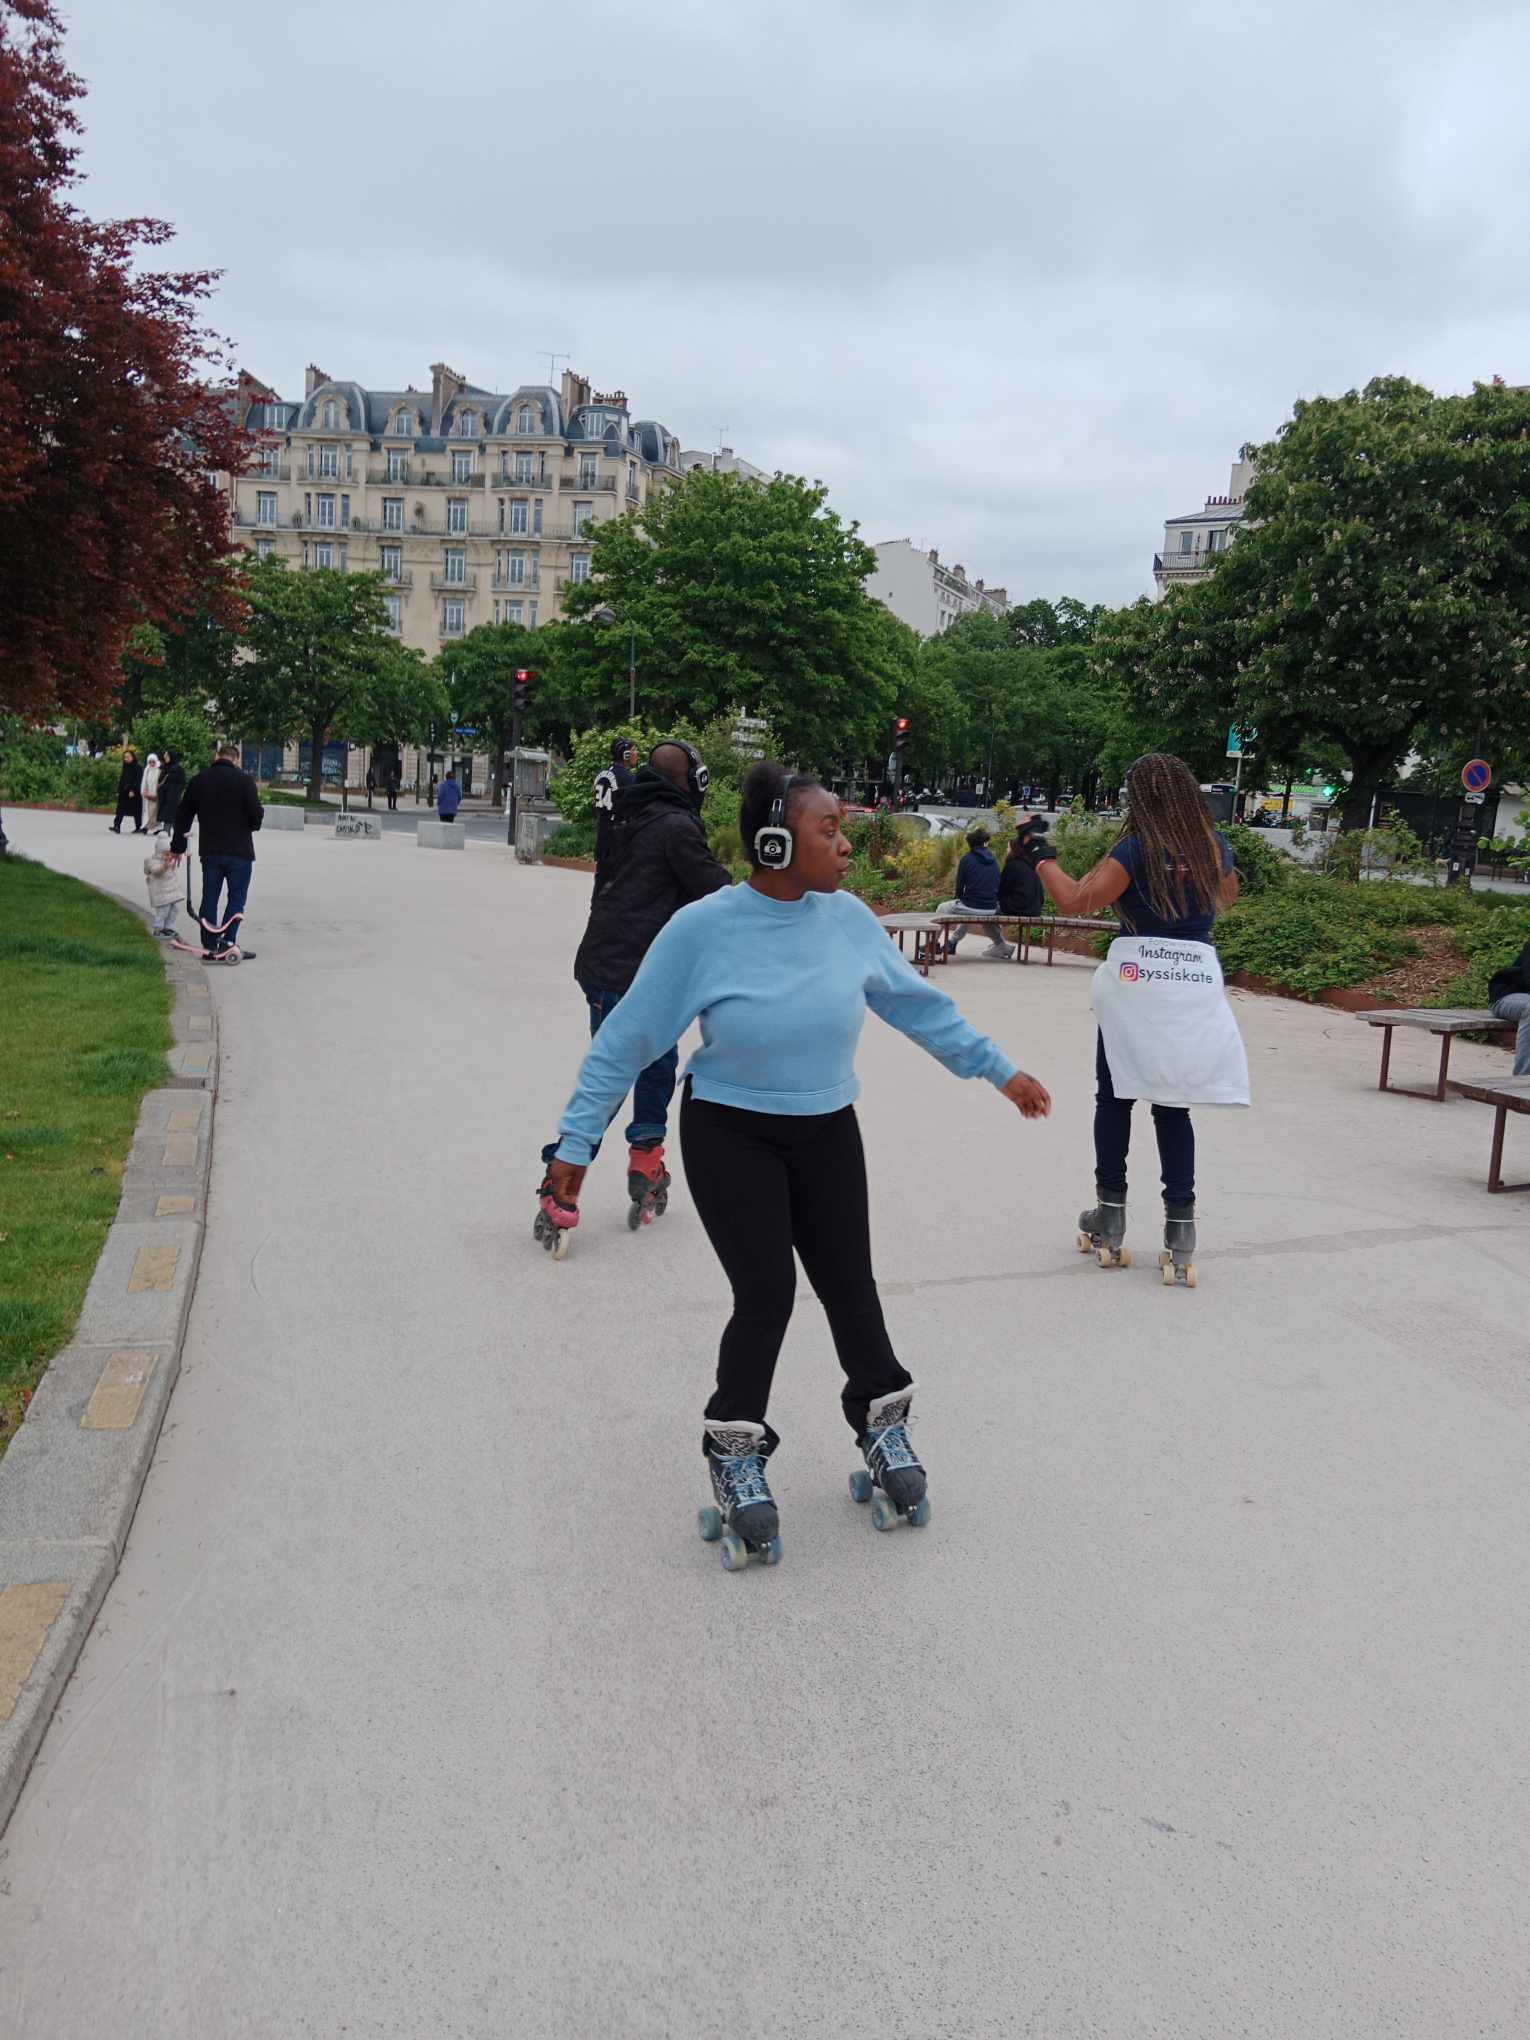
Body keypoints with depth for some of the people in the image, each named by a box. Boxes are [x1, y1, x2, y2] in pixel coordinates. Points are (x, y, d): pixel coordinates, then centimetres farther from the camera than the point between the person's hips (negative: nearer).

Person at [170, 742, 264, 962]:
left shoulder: (198, 781, 6)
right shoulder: (244, 780, -9)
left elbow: (183, 815, 12)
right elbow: (257, 814, -13)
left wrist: (178, 845, 23)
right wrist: (252, 824, 12)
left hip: (210, 851, 4)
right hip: (239, 851, -4)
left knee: (209, 898, 10)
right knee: (237, 897, 4)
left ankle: (210, 948, 9)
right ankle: (227, 943, -6)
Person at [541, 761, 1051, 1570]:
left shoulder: (848, 918, -9)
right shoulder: (703, 928, -20)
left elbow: (919, 1004, 5)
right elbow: (627, 1038, -12)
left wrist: (998, 1070, 7)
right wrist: (577, 1140, -10)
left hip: (827, 1133, 4)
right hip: (731, 1137, -4)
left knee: (850, 1286, 9)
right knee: (766, 1293, -10)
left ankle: (882, 1423, 34)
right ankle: (735, 1455, 13)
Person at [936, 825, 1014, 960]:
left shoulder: (967, 859, -5)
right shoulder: (993, 859, 9)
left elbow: (959, 887, -1)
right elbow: (998, 884, 14)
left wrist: (959, 900, 17)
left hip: (971, 907, -4)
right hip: (991, 910, 4)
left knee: (942, 908, 22)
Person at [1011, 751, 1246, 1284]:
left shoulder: (1136, 849, -9)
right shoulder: (1215, 846, 6)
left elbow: (1075, 900, -14)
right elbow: (1227, 896, 27)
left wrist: (1040, 854, -3)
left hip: (1136, 982, -3)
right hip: (1197, 984, 4)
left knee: (1115, 1098, 11)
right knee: (1173, 1105, 8)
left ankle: (1111, 1219, 15)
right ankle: (1179, 1224, 2)